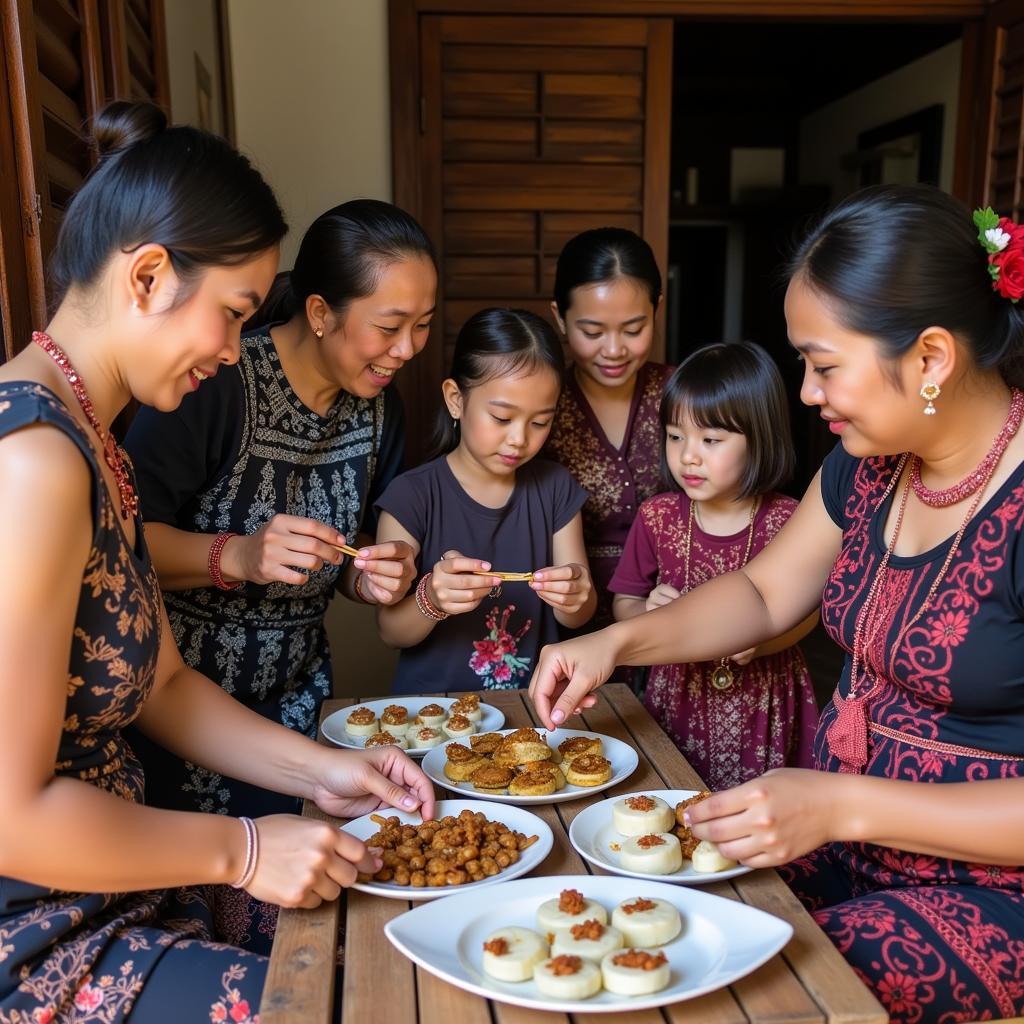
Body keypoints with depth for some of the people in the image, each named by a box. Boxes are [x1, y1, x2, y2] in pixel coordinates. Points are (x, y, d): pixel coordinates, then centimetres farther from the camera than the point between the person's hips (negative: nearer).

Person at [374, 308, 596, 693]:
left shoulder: (555, 488, 2)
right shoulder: (412, 496, -8)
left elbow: (577, 616, 7)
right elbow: (391, 631, -5)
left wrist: (575, 599, -15)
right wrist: (431, 600, -25)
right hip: (433, 701, -4)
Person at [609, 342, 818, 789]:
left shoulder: (787, 521, -10)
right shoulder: (657, 517, -4)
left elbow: (806, 610, -1)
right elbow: (624, 604, 4)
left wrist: (760, 642, -20)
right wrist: (647, 612, -18)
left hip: (763, 704, -1)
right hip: (679, 699, 2)